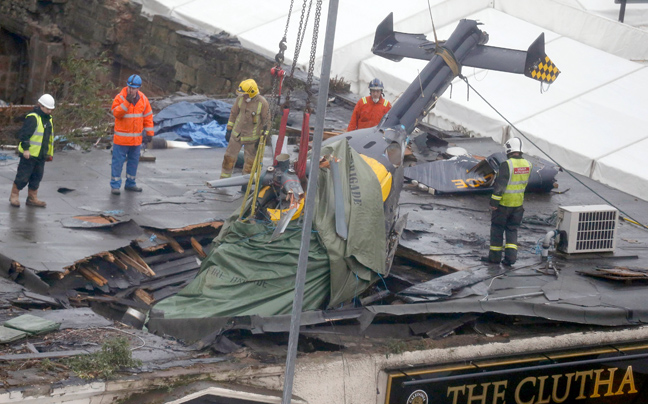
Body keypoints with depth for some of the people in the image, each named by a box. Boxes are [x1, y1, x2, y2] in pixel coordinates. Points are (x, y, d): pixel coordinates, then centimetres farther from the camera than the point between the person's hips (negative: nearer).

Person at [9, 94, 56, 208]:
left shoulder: (49, 119, 13)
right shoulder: (32, 118, -15)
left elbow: (50, 137, 22)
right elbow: (24, 134, -17)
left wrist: (50, 153, 22)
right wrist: (25, 149, -19)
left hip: (41, 155, 8)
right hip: (29, 154, -8)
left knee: (37, 177, 10)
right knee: (23, 176, -1)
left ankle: (32, 198, 19)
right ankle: (14, 195, 13)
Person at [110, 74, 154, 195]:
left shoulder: (143, 99, 2)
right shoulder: (120, 98, -10)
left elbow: (148, 116, 8)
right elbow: (116, 113, -21)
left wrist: (149, 133, 6)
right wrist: (127, 102, -27)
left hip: (136, 138, 5)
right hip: (121, 138, -5)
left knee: (134, 161, 14)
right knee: (118, 162, -2)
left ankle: (131, 183, 26)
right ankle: (115, 185, 3)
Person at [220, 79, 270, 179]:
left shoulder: (262, 103, -17)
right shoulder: (240, 98, -7)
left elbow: (266, 122, -9)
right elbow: (233, 114, 6)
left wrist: (262, 138, -8)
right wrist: (229, 130, 8)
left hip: (252, 137, -3)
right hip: (237, 134, 3)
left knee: (250, 160, 10)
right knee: (229, 157, 8)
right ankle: (224, 179, 21)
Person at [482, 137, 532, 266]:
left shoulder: (506, 165, -22)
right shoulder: (527, 165, -1)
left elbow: (500, 185, -21)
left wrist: (494, 202, -15)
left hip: (504, 203, -6)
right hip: (518, 204, 6)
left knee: (497, 229, 9)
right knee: (512, 230, 15)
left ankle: (495, 256, 16)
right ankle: (511, 256, 6)